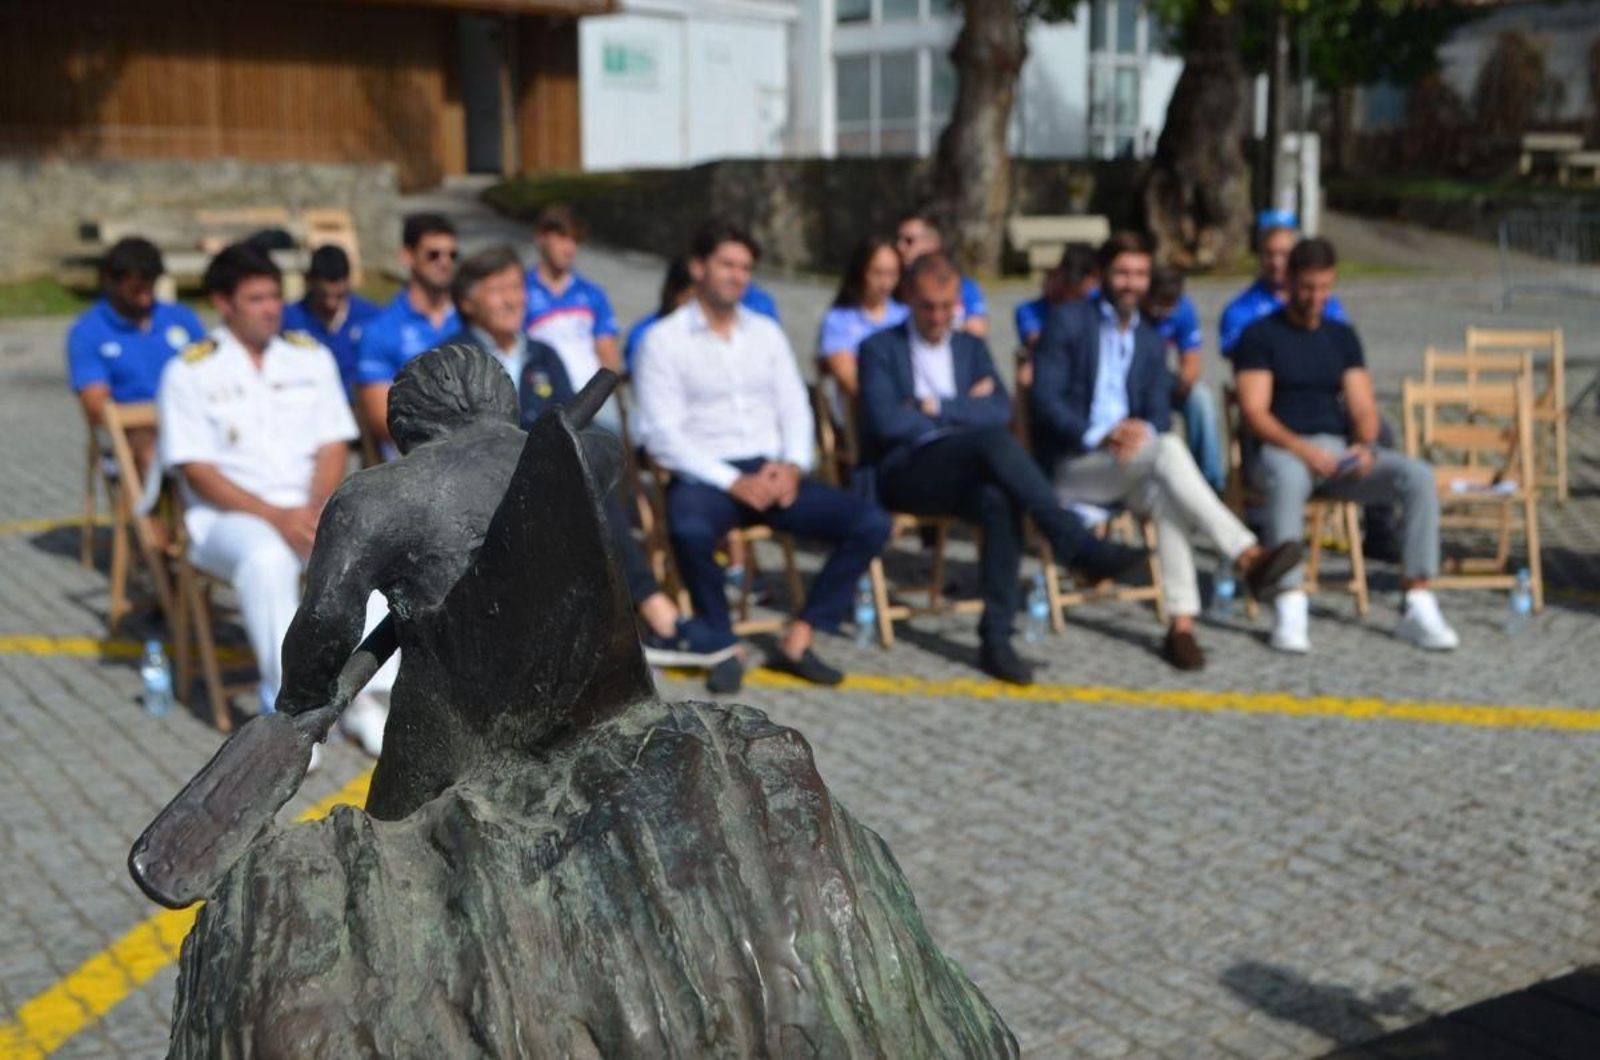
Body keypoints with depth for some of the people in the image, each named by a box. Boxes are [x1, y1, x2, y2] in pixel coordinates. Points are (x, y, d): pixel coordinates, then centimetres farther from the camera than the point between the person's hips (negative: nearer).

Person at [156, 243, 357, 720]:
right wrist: (275, 516, -17)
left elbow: (333, 448, 8)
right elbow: (197, 471, -5)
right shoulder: (190, 372, 2)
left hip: (312, 509, 3)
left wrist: (317, 511, -12)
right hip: (228, 515, -3)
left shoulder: (311, 356, 14)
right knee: (267, 558, -37)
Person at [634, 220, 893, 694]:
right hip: (704, 476, -5)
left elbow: (795, 409, 13)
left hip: (771, 473, 5)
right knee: (690, 531, -40)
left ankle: (797, 641, -7)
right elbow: (662, 436, -8)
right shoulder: (664, 340, -1)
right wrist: (734, 483, -17)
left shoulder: (766, 332, 15)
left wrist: (792, 467, -9)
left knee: (871, 524, -14)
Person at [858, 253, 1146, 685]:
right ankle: (1079, 545, -34)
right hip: (904, 474, -4)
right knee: (994, 440, -33)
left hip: (965, 471, 4)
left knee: (1000, 502, -35)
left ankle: (996, 640, -31)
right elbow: (885, 421, -9)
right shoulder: (880, 348, 9)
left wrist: (937, 406, -6)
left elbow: (1001, 409, 5)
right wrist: (963, 410, -3)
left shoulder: (972, 346, 22)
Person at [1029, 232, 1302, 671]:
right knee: (1169, 451, -32)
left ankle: (1181, 625, -38)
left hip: (1128, 462, 5)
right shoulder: (1067, 322, 1)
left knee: (1165, 495, -32)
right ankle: (1247, 556, -41)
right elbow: (1045, 400, -9)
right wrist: (1099, 435, -23)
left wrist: (1143, 432, -17)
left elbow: (1160, 415, 9)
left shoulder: (1151, 342, 19)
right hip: (1069, 463, -5)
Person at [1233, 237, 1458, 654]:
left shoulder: (1342, 336, 18)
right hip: (1281, 450, -5)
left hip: (1340, 450, 5)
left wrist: (1365, 446, -11)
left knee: (1419, 476, -19)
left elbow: (1363, 407, 12)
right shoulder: (1260, 335, 2)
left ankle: (1417, 607, -20)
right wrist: (1301, 448, -24)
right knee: (1288, 478, -41)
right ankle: (1289, 610, -40)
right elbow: (1254, 413, -8)